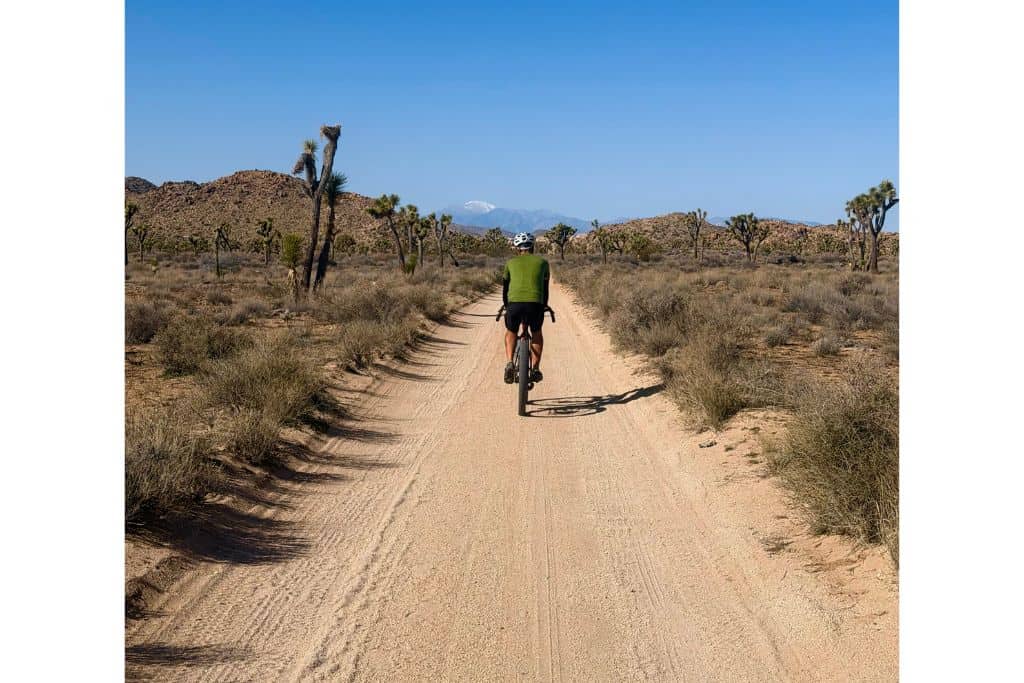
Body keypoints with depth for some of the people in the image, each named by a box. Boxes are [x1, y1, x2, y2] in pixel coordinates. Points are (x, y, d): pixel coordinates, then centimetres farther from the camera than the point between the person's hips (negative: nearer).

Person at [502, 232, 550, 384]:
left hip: (514, 303, 0)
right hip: (535, 303, 0)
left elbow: (505, 287, 27)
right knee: (536, 332, 28)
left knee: (511, 332, 27)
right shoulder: (542, 262, 20)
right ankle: (535, 369, 19)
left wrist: (506, 306, 41)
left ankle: (510, 363, 7)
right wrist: (544, 306, 40)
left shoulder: (511, 262, 20)